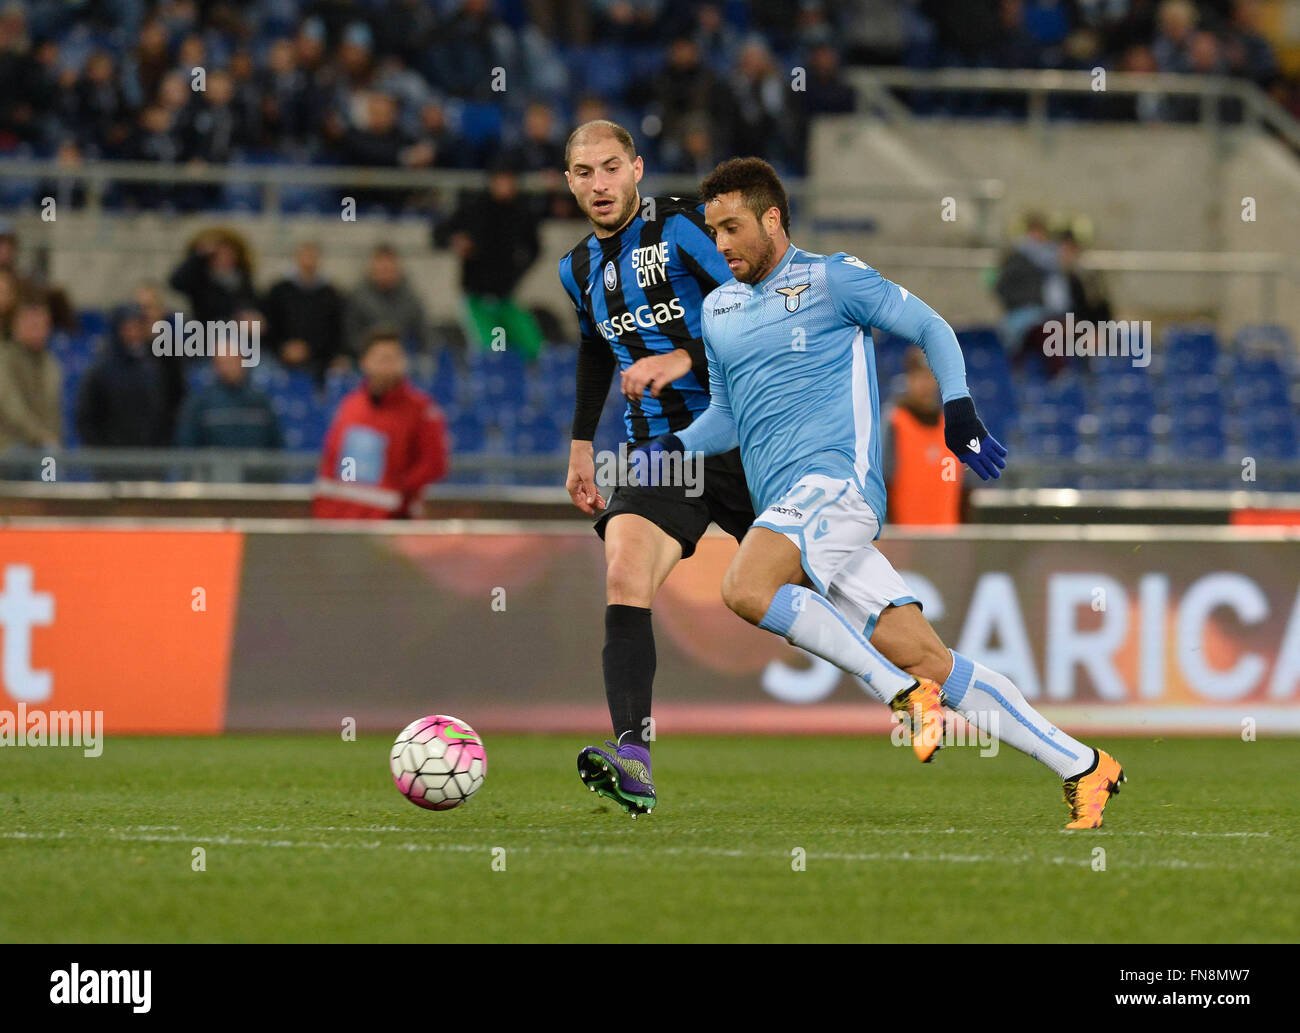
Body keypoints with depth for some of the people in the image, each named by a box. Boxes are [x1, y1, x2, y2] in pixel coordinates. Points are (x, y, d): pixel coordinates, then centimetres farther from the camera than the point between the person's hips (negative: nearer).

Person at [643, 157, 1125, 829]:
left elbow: (931, 328, 7)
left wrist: (959, 410, -6)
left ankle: (904, 692, -21)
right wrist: (675, 445, 11)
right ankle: (1081, 767, -5)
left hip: (837, 477, -6)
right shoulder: (718, 310, 22)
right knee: (926, 659, -6)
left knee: (745, 589, -31)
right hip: (787, 507, 6)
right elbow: (728, 416, 30)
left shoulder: (831, 280, 2)